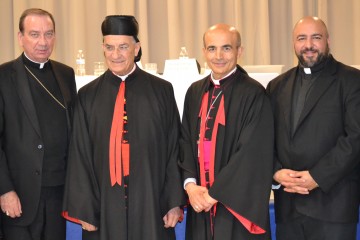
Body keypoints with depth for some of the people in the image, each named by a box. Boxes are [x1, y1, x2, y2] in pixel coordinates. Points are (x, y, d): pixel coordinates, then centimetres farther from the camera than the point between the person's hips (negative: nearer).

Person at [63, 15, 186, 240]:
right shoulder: (89, 95, 3)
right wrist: (84, 210, -2)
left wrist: (175, 202, -3)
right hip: (105, 205, 1)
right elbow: (80, 156, 2)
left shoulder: (161, 91, 1)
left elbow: (174, 149, 1)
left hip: (151, 203, 0)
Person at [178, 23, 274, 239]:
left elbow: (252, 153, -14)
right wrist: (190, 185, -7)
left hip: (238, 203, -4)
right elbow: (186, 141, 8)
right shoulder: (195, 92, 9)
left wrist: (215, 193, -13)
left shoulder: (253, 94, -9)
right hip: (199, 203, 5)